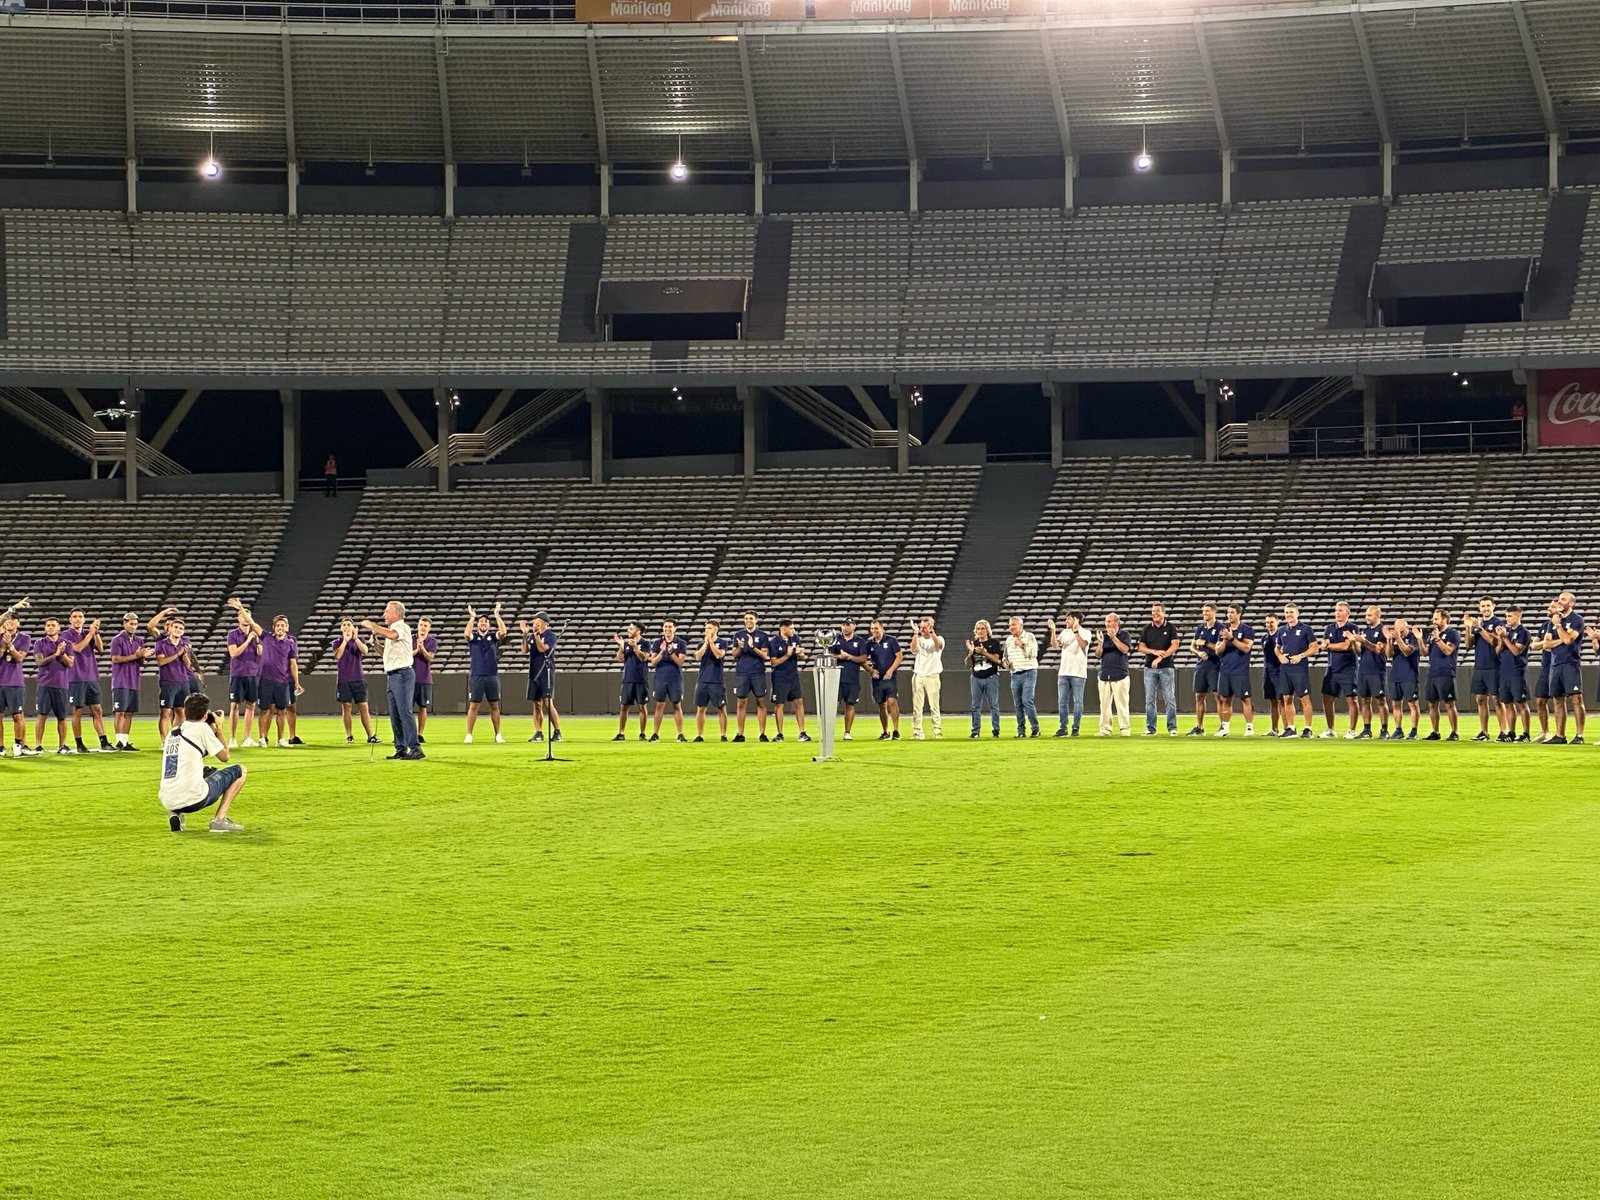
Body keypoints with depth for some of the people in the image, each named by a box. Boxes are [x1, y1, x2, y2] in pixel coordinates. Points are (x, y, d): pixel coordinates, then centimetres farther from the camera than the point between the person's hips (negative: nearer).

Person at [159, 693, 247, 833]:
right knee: (240, 770, 11)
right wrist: (218, 728, 20)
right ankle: (219, 819, 1)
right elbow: (224, 757, 8)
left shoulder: (173, 732, 17)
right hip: (193, 799, -6)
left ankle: (176, 814, 12)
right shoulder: (202, 727, -2)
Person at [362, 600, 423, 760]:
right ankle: (401, 749, 12)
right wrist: (375, 642, 12)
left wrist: (372, 626, -20)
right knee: (394, 715, 8)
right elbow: (386, 651, 29)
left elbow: (392, 635, -31)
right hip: (392, 675, 10)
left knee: (405, 712, -14)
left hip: (402, 673, -10)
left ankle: (415, 748, -16)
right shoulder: (390, 629, 21)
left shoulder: (402, 627, -8)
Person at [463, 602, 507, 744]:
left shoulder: (493, 636, 7)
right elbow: (466, 633, -18)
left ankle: (498, 734, 10)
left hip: (492, 675, 1)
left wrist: (497, 615, -14)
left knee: (494, 706, 5)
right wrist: (472, 617, -16)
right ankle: (469, 735, 1)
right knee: (473, 706, -2)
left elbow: (503, 632, -12)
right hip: (476, 676, -1)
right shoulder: (473, 637, 5)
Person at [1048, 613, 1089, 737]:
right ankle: (1063, 728, 10)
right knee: (1062, 702, 5)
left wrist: (1076, 631, -26)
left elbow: (1083, 645, -19)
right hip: (1063, 671, 5)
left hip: (1078, 672, -5)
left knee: (1077, 701, -2)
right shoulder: (1065, 632, 14)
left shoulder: (1085, 633, -1)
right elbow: (1055, 644, 3)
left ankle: (1075, 728, 2)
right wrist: (1053, 631, -7)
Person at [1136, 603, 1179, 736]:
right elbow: (1141, 647, 7)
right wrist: (1154, 651, -11)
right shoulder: (1147, 629, 10)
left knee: (1169, 699, -4)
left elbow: (1174, 646, -9)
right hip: (1150, 667, 3)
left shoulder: (1171, 628, 1)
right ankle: (1150, 728, 7)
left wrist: (1161, 657, -19)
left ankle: (1172, 728, 1)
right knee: (1149, 699, 3)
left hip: (1167, 667, -3)